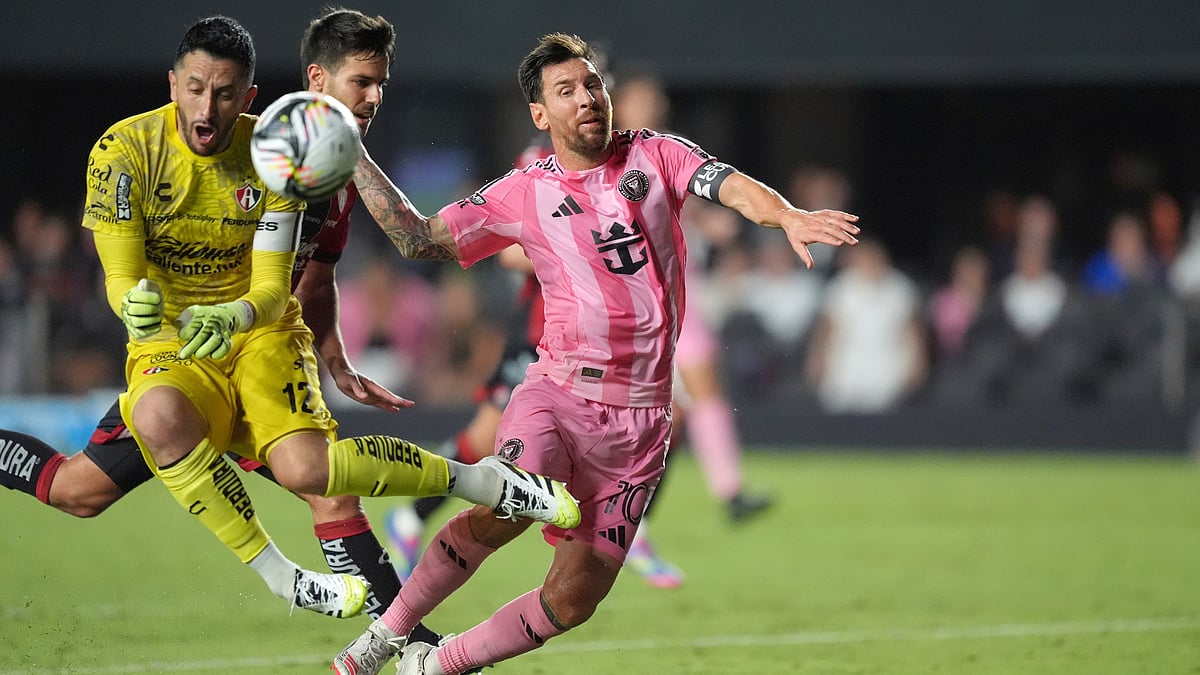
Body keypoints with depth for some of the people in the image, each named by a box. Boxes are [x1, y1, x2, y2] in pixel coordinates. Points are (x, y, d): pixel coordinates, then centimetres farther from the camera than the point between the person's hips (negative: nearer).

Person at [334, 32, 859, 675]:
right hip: (556, 394, -1)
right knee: (503, 512, -31)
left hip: (639, 415, 1)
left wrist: (788, 215, -33)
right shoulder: (522, 193, 5)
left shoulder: (654, 155, 6)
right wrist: (351, 156, 2)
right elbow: (417, 237, 9)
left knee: (573, 599, -3)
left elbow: (734, 186, -11)